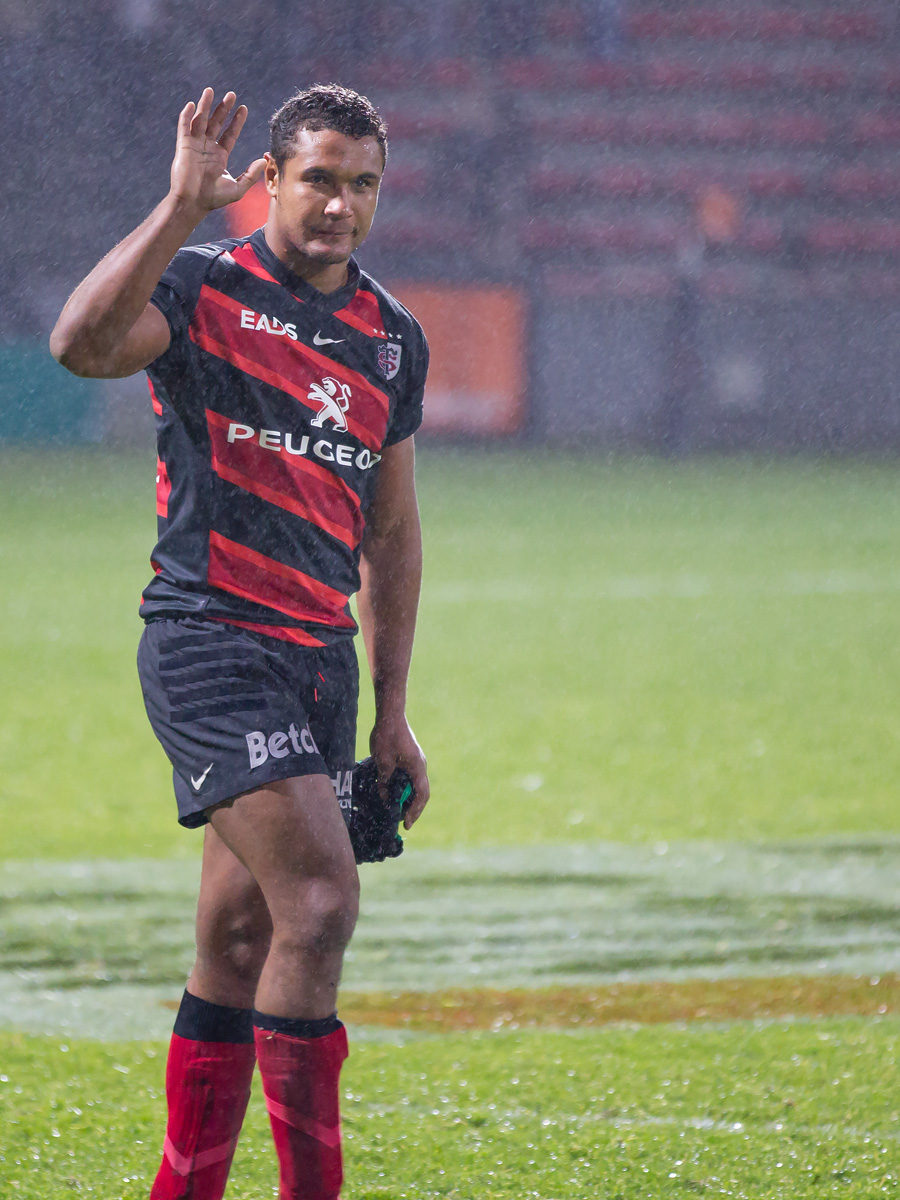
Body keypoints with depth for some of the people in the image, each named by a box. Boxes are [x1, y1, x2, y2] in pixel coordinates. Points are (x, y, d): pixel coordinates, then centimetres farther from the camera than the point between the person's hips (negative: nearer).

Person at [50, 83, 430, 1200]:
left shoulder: (393, 336, 13)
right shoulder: (204, 289, -6)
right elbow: (81, 342, -27)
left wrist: (392, 711, 19)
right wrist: (182, 203, -29)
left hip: (320, 653, 7)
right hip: (208, 638, -7)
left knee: (239, 937, 9)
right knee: (320, 896, -18)